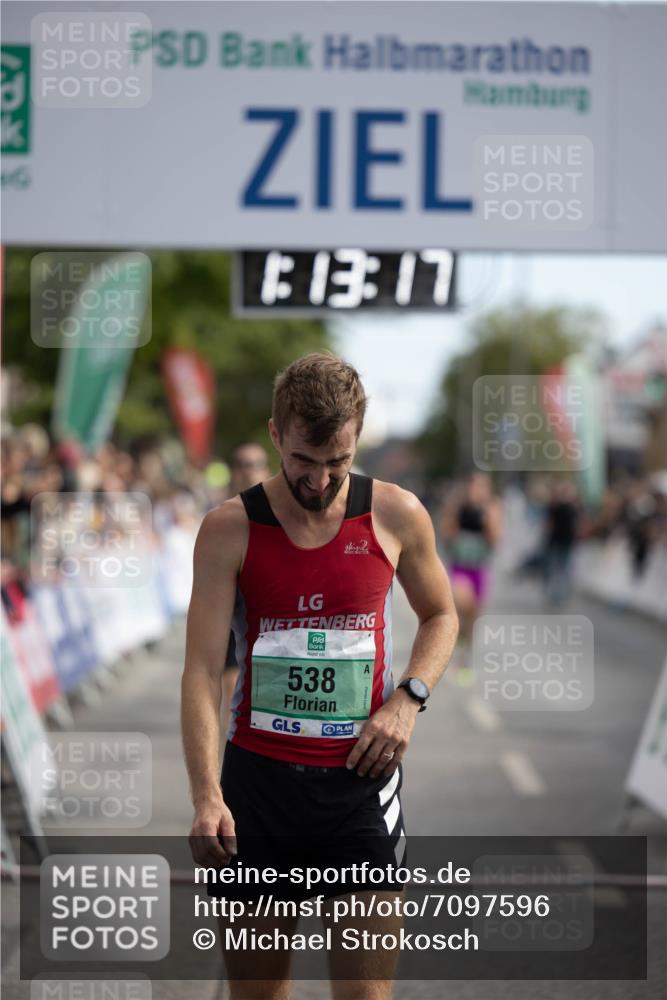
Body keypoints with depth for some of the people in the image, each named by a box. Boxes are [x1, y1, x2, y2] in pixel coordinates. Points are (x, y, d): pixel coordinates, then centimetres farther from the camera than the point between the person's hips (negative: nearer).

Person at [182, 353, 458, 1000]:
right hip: (256, 779, 0)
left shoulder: (396, 516, 1)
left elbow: (441, 615, 18)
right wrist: (205, 795, -21)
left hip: (360, 779, 0)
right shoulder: (230, 529, -3)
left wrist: (408, 698, -2)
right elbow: (202, 670, -8)